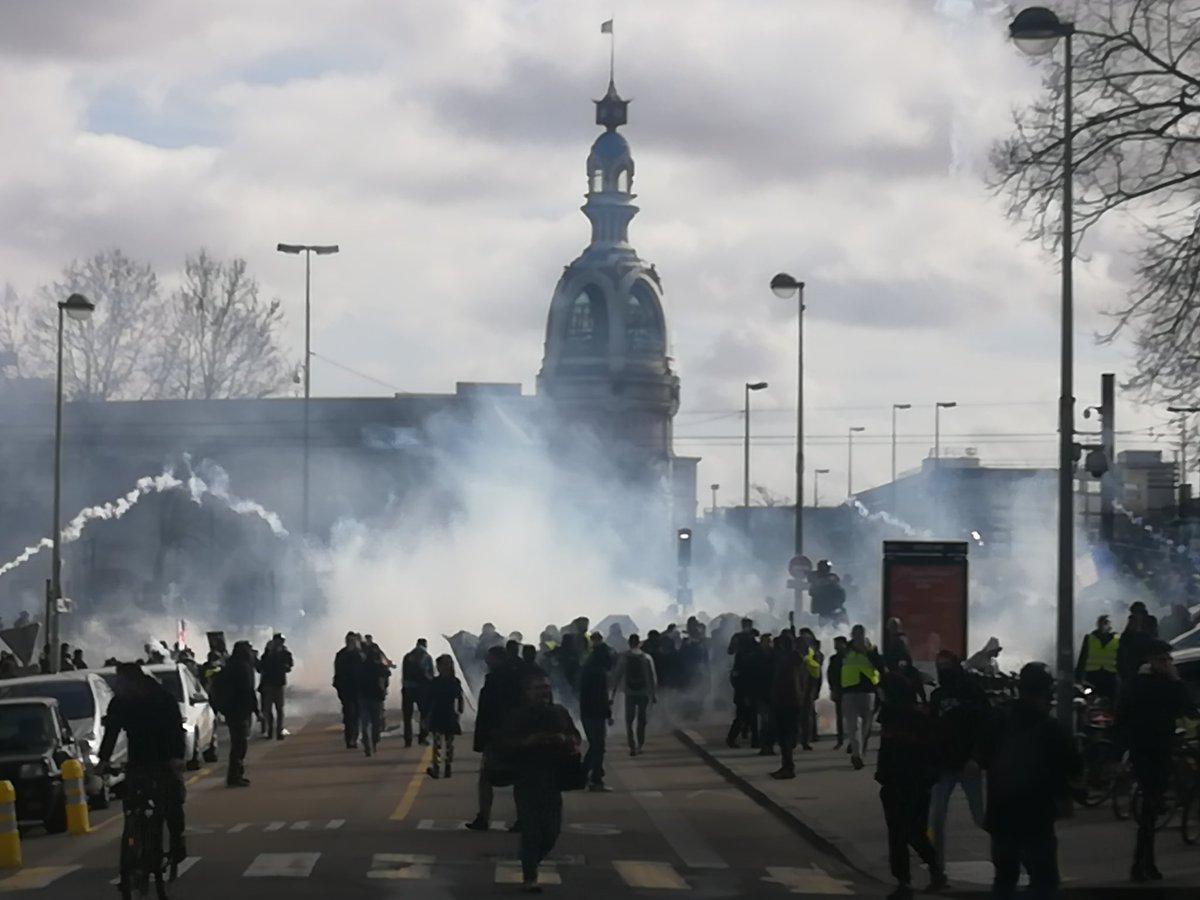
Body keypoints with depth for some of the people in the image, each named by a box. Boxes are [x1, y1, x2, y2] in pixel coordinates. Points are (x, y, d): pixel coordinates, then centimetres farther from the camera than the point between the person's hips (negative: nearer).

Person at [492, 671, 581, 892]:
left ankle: (532, 863, 31)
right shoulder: (517, 716, -4)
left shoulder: (559, 713, 10)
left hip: (553, 780, 5)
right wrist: (527, 741, -21)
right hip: (526, 781, -5)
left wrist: (566, 740, -6)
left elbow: (575, 737, 17)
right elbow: (501, 743, -8)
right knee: (531, 830, -6)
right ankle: (529, 877, 1)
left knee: (552, 831, 8)